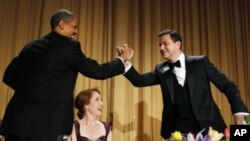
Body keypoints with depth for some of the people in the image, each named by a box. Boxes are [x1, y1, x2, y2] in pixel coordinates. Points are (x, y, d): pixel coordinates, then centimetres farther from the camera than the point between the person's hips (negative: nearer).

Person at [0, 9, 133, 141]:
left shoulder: (30, 46, 14)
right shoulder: (69, 46, -6)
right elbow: (97, 71, -2)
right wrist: (122, 58, 13)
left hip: (16, 118, 7)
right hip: (42, 124, -6)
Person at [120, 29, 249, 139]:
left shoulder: (200, 62, 0)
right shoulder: (161, 70, 8)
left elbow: (227, 85, 0)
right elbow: (140, 81, -1)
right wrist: (126, 62, -17)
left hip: (207, 125, -2)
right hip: (179, 128, 2)